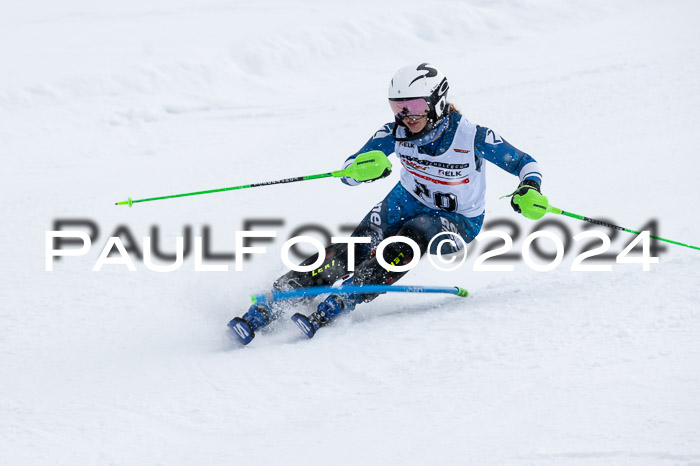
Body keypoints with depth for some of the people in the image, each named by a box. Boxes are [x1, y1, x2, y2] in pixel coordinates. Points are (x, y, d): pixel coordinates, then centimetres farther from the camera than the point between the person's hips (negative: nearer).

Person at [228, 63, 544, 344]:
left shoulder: (471, 137, -23)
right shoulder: (397, 132, -14)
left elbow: (526, 164, -14)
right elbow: (348, 171, -12)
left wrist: (529, 188, -37)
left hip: (457, 223, -2)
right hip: (408, 202, 2)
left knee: (414, 234, -36)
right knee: (360, 244, -25)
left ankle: (340, 303, -40)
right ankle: (275, 300, -31)